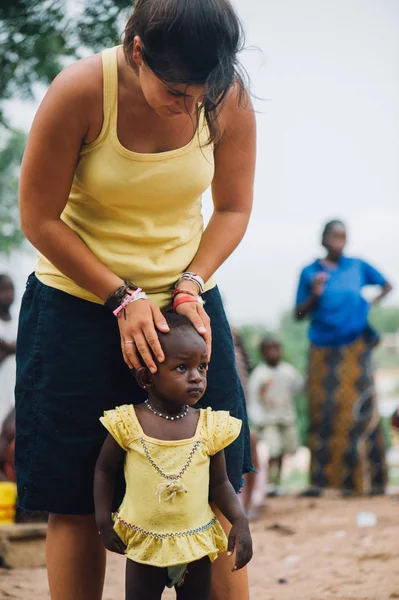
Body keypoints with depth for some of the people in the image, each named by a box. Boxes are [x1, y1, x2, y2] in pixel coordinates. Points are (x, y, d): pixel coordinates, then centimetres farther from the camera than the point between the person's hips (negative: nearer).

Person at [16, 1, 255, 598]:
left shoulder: (229, 101, -11)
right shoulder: (80, 92, -19)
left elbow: (234, 208, 3)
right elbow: (39, 218, -11)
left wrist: (191, 285, -12)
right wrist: (122, 299, -16)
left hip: (187, 301, 2)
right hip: (78, 304, -2)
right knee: (75, 502, 1)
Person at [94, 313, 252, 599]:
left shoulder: (210, 426, -6)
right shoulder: (128, 423, -11)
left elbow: (220, 483, 3)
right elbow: (105, 470, 2)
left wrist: (240, 520, -12)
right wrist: (104, 520, -3)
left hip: (196, 543, 2)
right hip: (144, 544, -2)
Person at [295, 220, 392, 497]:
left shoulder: (358, 267, 5)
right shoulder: (310, 273, 3)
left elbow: (387, 285, 20)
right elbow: (299, 315, 4)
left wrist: (371, 303, 4)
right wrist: (314, 296, -12)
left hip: (355, 350, 0)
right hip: (323, 352, 0)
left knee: (360, 411, -3)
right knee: (323, 414, -2)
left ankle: (363, 479, 0)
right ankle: (320, 480, 0)